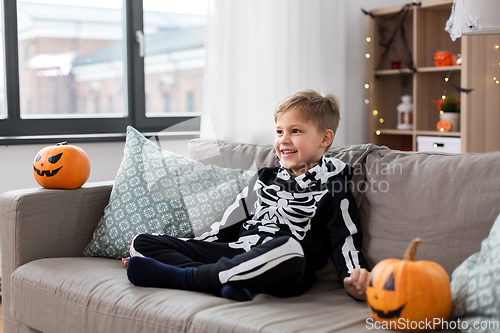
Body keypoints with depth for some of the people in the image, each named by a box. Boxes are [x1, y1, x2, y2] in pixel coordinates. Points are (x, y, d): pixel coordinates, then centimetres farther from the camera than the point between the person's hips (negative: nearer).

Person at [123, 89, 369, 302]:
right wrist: (191, 251, 16)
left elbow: (345, 242, 0)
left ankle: (181, 277, -29)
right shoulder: (265, 178, 23)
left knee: (286, 247, -44)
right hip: (237, 252, 6)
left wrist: (354, 279, -21)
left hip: (283, 273, -5)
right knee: (141, 243, -3)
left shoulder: (331, 190, 6)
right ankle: (223, 282, -27)